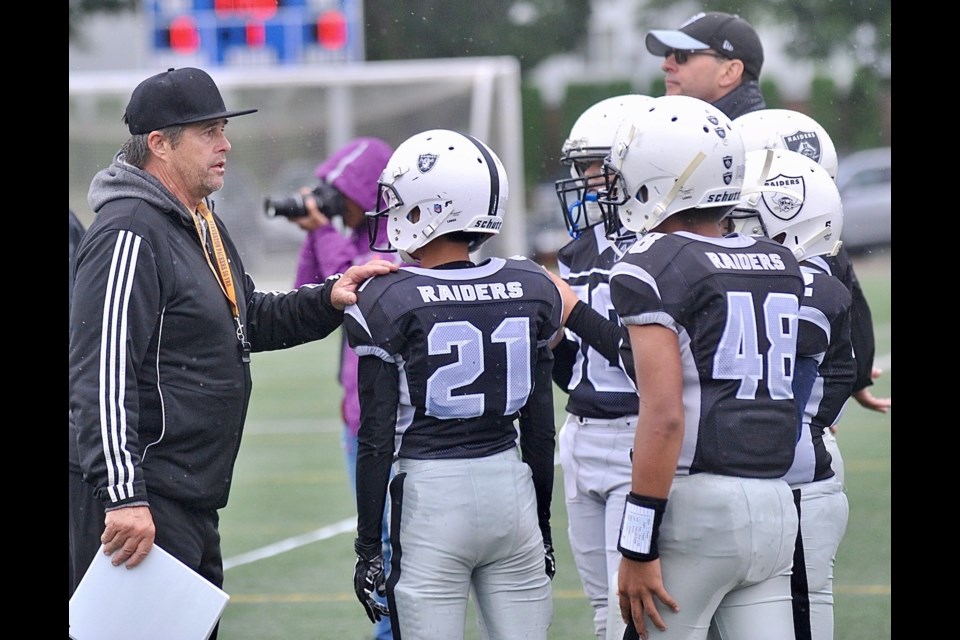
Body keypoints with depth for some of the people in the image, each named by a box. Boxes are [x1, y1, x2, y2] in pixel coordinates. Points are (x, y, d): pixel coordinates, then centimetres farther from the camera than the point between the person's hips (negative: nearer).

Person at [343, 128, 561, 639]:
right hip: (512, 489, 4)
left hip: (431, 496, -4)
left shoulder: (390, 303, -8)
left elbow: (377, 439, -7)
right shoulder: (529, 290, 5)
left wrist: (368, 547, 0)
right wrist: (543, 526, 20)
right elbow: (540, 430, 10)